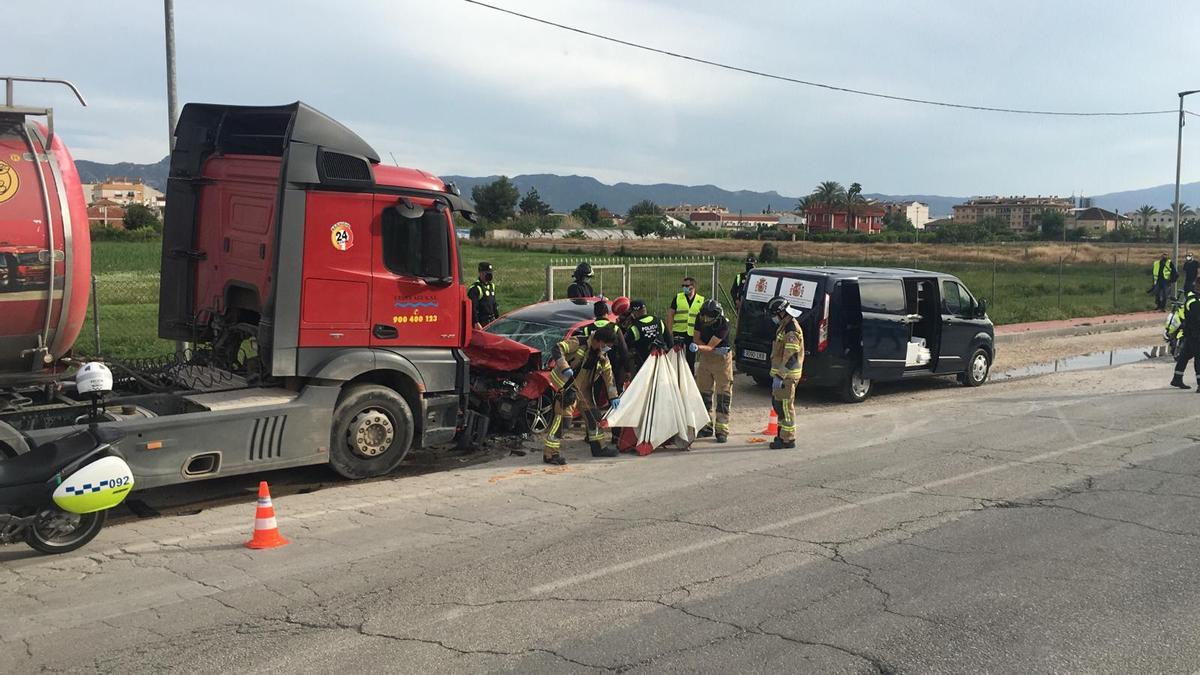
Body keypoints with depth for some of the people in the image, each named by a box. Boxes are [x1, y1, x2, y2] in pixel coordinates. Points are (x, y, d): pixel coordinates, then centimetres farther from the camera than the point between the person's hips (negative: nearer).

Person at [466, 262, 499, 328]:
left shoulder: (491, 285, 14)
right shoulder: (475, 289, -14)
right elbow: (472, 307, -20)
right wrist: (476, 323, -25)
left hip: (492, 321, 8)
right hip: (481, 322, -8)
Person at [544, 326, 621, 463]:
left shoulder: (602, 356, 4)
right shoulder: (579, 343, -19)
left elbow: (608, 374, 12)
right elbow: (557, 350, -26)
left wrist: (613, 396, 12)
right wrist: (565, 368, -38)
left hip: (583, 389, 8)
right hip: (565, 386, -8)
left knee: (593, 415, 14)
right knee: (562, 417, -14)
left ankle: (598, 447, 30)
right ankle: (550, 454, -10)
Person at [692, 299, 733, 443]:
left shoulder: (723, 325, -26)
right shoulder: (700, 318, -11)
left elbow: (710, 346, -28)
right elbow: (697, 338, -4)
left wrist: (698, 347, -48)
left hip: (721, 357, -5)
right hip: (705, 356, 5)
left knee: (723, 393, -6)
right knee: (704, 392, 10)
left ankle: (722, 429, -3)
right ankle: (706, 427, 21)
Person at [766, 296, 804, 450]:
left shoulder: (791, 331, -20)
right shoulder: (784, 326, 14)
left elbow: (791, 358, -24)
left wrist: (780, 376, -23)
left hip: (787, 376, -10)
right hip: (781, 374, 10)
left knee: (785, 406, -5)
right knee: (778, 404, 18)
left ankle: (788, 439, 1)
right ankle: (783, 434, 28)